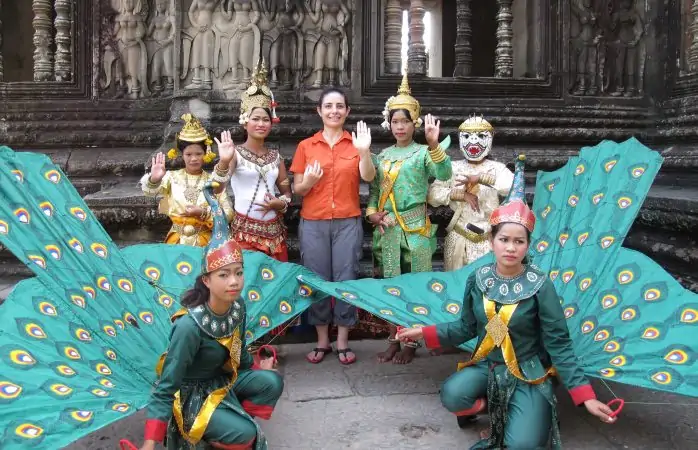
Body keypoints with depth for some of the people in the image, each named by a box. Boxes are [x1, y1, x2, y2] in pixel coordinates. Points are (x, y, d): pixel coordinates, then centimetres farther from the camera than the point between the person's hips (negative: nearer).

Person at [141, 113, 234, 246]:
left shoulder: (213, 179, 2)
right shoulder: (172, 176, 3)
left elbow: (228, 214, -3)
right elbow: (149, 191, -15)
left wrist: (203, 213, -16)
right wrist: (154, 179, -36)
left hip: (204, 239, 0)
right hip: (177, 239, 0)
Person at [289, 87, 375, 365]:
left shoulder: (355, 143, 6)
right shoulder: (306, 146, 6)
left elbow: (369, 178, -8)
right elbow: (297, 189, 6)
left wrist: (364, 152, -24)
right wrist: (308, 182, -15)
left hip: (348, 223, 0)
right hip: (313, 224, 1)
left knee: (346, 280, 1)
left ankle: (343, 342, 14)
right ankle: (322, 341, 18)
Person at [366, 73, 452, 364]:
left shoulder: (423, 153, -3)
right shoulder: (383, 155, 12)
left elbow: (444, 174, -21)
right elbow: (374, 190, 14)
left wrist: (434, 144, -33)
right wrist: (372, 212, -3)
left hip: (414, 228, -5)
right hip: (387, 229, 5)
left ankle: (411, 343, 15)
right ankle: (394, 340, 24)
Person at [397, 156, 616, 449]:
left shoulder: (540, 286, -15)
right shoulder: (477, 279, -4)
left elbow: (558, 344, -13)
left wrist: (585, 396, -19)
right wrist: (424, 333, -2)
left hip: (528, 375, -3)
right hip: (485, 366, 3)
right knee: (452, 396, -27)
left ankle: (515, 416, 12)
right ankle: (487, 408, 6)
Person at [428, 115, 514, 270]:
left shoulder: (496, 167, -2)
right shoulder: (453, 167, 3)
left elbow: (516, 187, -21)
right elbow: (433, 194, -5)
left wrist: (480, 178, -27)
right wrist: (461, 194, -17)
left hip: (488, 238, -1)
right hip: (459, 237, 1)